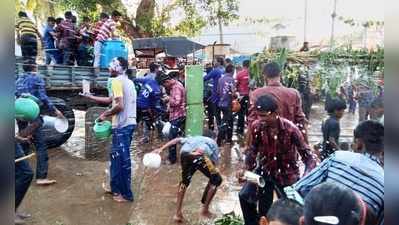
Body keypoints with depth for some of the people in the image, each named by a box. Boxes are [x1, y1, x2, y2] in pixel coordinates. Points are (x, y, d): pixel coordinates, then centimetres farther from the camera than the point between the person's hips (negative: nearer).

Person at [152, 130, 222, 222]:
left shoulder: (194, 138, 42)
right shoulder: (213, 143, 37)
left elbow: (177, 140, 26)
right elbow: (214, 162, 26)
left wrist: (161, 149, 20)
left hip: (184, 154, 4)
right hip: (199, 155, -3)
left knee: (185, 180, 30)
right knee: (216, 180, 21)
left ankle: (178, 213, 30)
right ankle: (205, 210, 24)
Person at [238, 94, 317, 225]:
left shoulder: (290, 129, -26)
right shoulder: (256, 126, -16)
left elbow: (308, 156, -21)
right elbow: (253, 149, 1)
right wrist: (247, 169, -15)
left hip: (286, 174, -2)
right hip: (264, 170, 3)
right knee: (244, 196, -9)